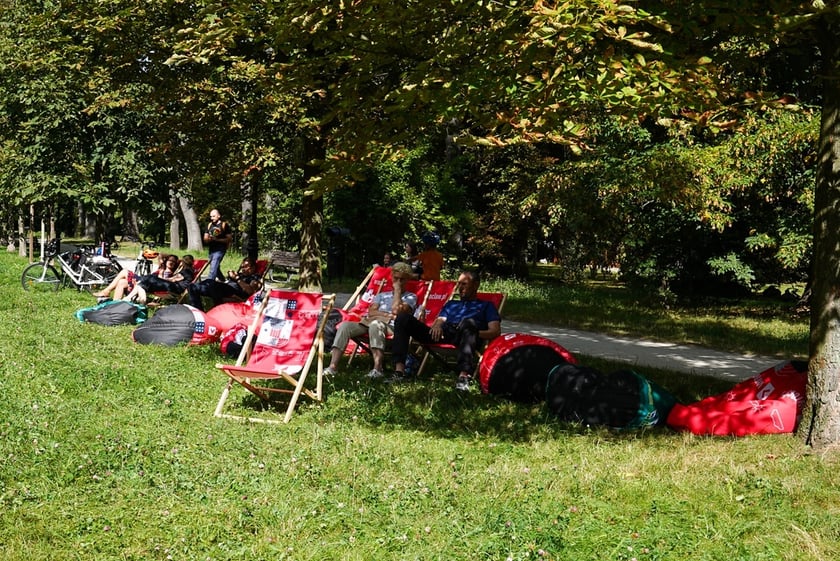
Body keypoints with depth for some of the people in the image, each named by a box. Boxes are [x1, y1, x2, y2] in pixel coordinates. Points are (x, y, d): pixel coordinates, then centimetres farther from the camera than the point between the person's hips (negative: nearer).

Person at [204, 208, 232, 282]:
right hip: (211, 250, 7)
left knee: (213, 267, -18)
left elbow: (229, 239, -8)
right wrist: (209, 239, -12)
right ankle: (223, 282, 34)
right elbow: (205, 239, 13)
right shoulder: (209, 225, 12)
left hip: (220, 249, -6)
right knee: (216, 268, 16)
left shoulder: (224, 225, -4)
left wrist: (217, 239, -17)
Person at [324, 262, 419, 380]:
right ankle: (333, 366, -31)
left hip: (391, 326, -5)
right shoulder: (382, 295, 32)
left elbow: (397, 310, -4)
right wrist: (388, 314, -2)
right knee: (345, 325, -23)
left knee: (375, 324, -42)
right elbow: (371, 312, 13)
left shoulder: (410, 297, 18)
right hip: (369, 322, 5)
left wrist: (397, 290, 6)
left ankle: (377, 369, -53)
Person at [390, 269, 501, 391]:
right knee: (404, 318, -16)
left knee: (469, 323, -41)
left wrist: (473, 333, -8)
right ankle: (399, 369, -33)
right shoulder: (451, 304, 41)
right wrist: (437, 326, -2)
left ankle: (464, 376, -58)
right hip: (442, 334, 4)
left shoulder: (486, 306, 28)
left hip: (462, 337, -4)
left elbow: (495, 331, 11)